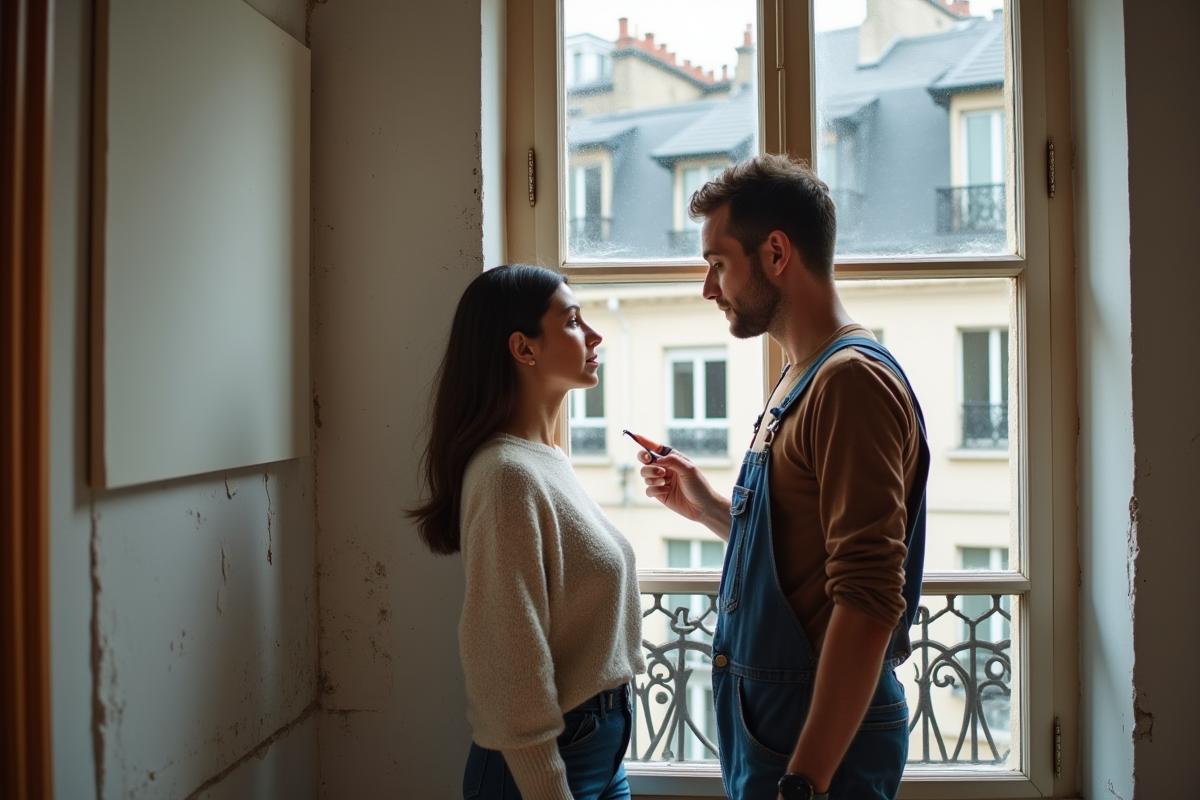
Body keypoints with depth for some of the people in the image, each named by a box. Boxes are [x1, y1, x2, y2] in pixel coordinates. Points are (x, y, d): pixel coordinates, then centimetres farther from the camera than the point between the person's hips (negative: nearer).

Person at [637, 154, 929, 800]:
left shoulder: (853, 379, -18)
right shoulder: (800, 381, 13)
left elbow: (868, 601, -25)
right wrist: (707, 508, 8)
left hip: (825, 738, -9)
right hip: (766, 715, 9)